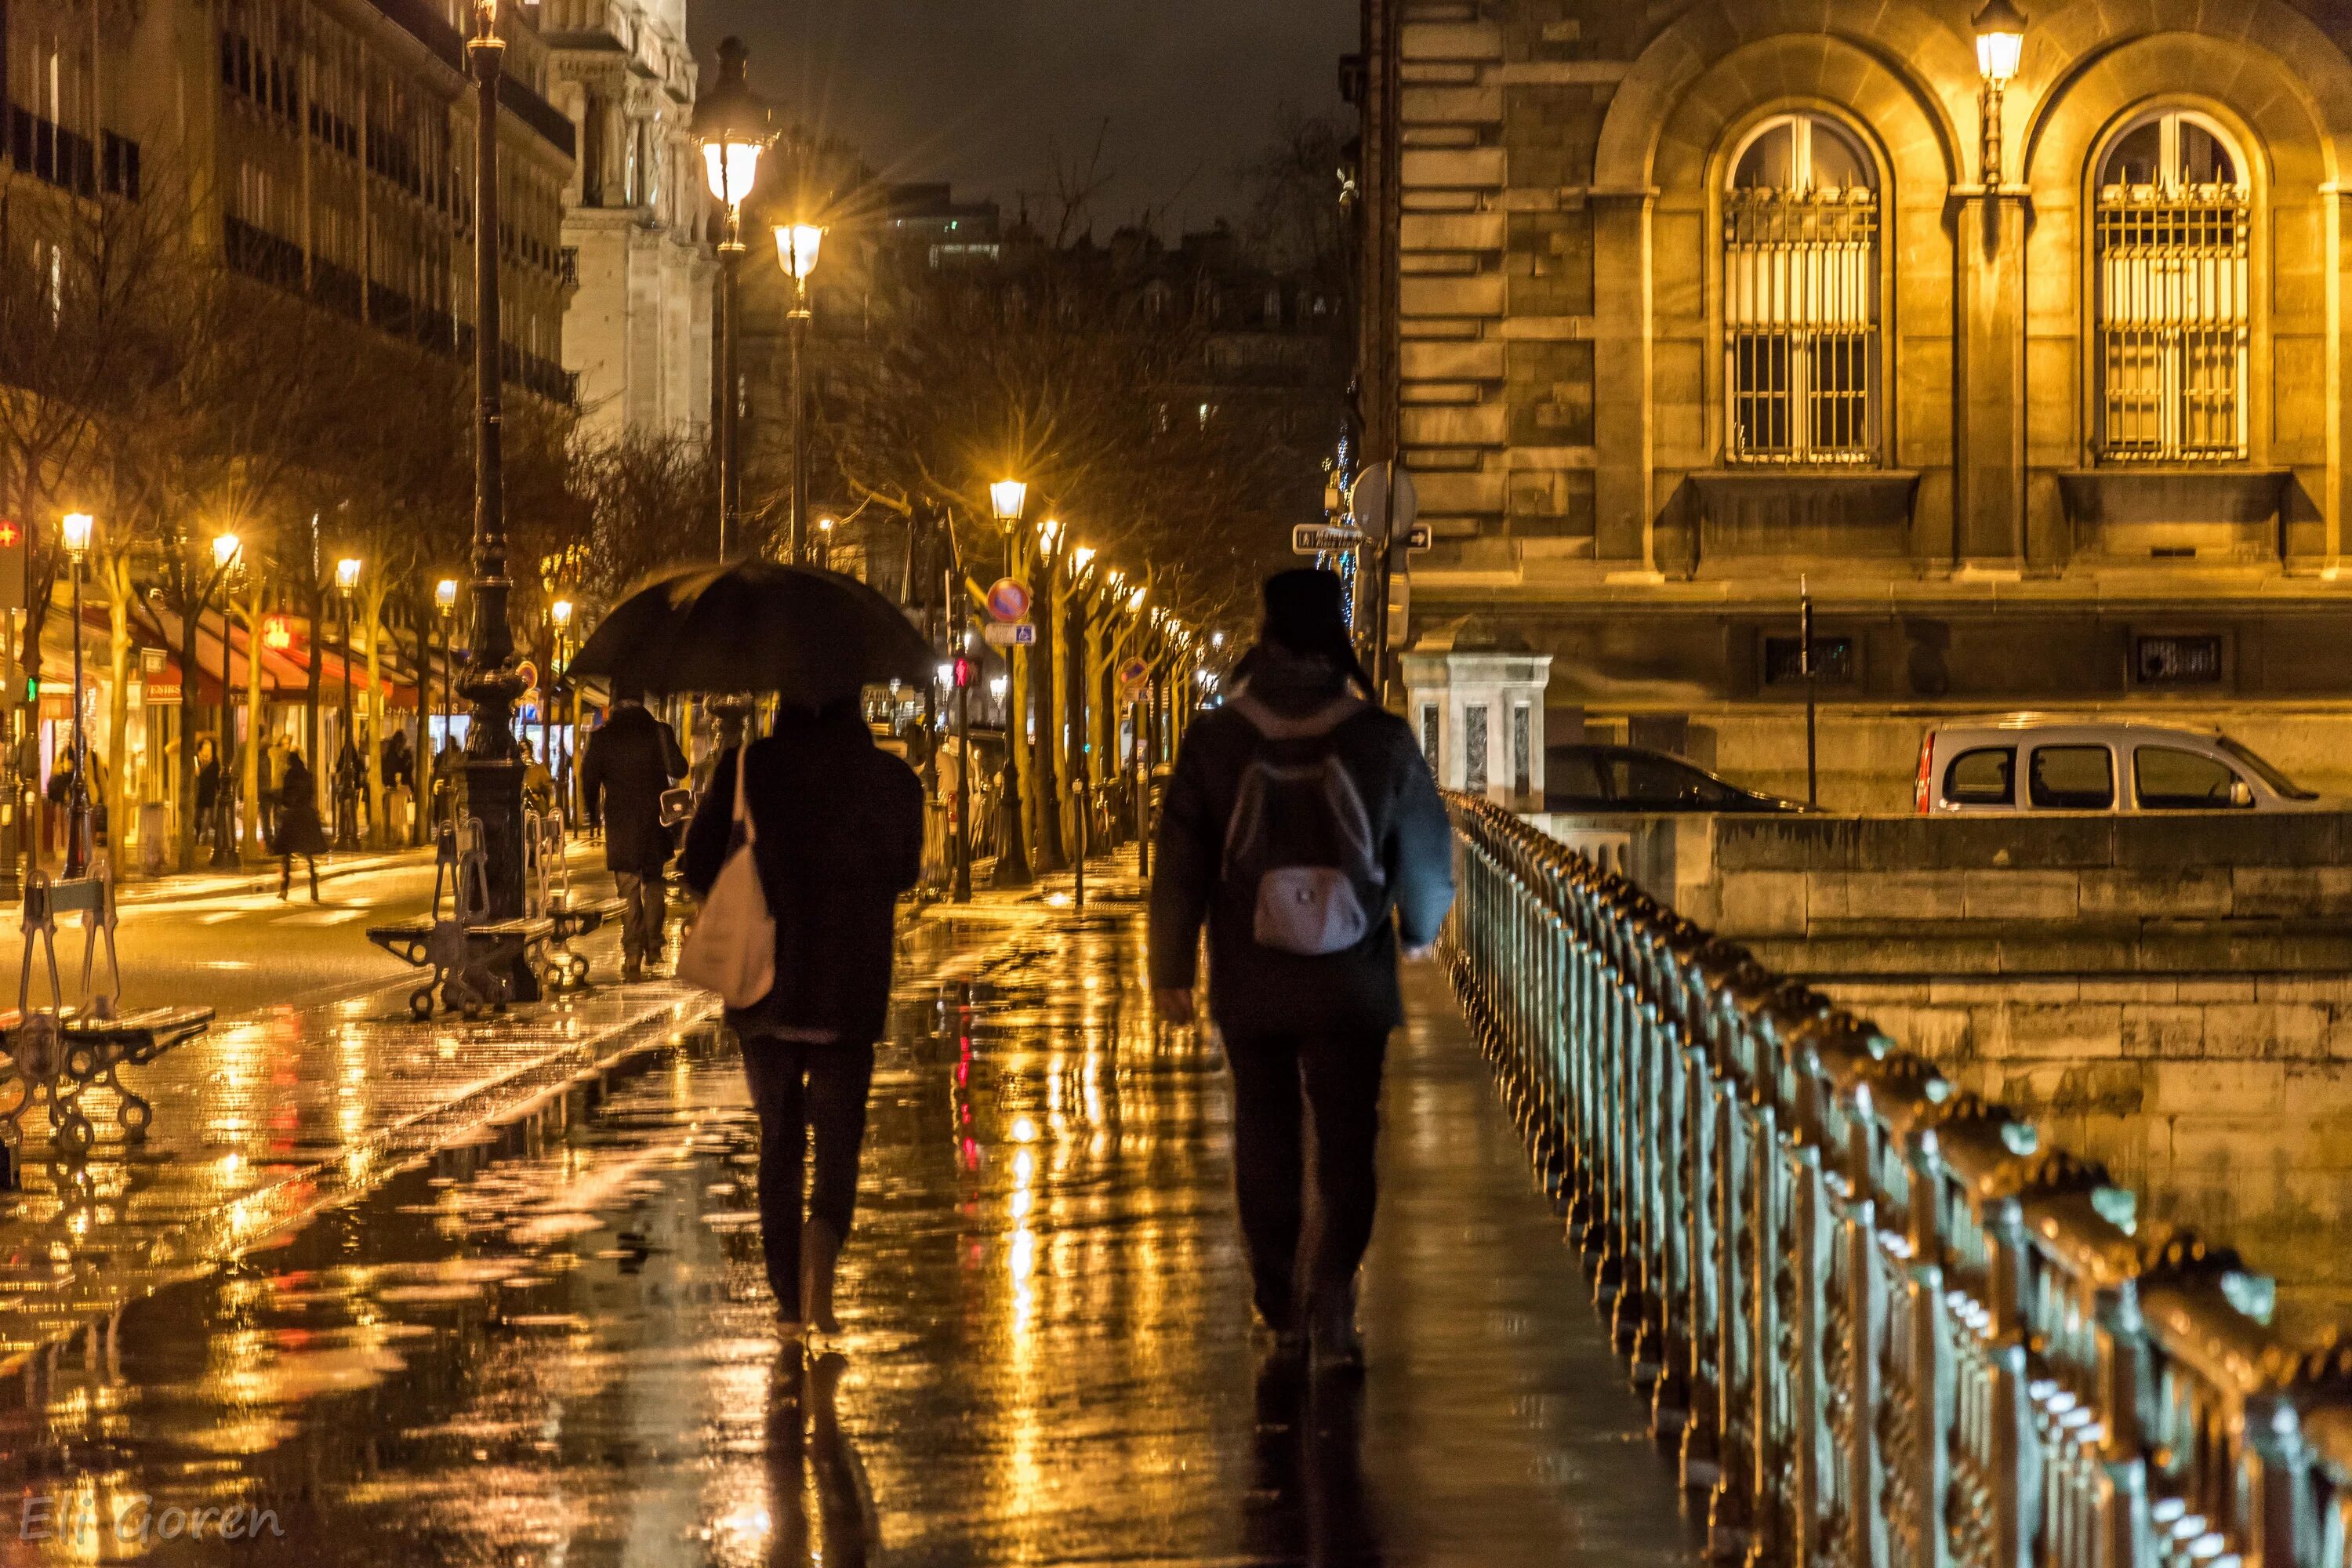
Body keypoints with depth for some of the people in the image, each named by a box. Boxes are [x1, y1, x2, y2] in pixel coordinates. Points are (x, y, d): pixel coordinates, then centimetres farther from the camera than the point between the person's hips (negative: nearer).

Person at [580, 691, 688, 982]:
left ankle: (633, 958, -5)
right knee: (654, 884, 20)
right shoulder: (659, 732, -6)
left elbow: (588, 779, -3)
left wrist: (593, 816, 12)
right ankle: (653, 947, 23)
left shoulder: (602, 738, -5)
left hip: (620, 825, -1)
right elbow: (678, 770, -7)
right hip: (656, 822, 1)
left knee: (628, 892, 2)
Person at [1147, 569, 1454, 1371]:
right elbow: (1425, 847, 5)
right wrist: (1419, 927, 25)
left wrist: (1170, 968, 9)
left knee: (1265, 1139, 12)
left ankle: (1282, 1311, 18)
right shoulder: (1383, 741, -7)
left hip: (1250, 984, 1)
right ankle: (1331, 1288, -15)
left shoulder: (1214, 740, -6)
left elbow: (1180, 862, -2)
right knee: (1346, 1140, 3)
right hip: (1350, 984, -1)